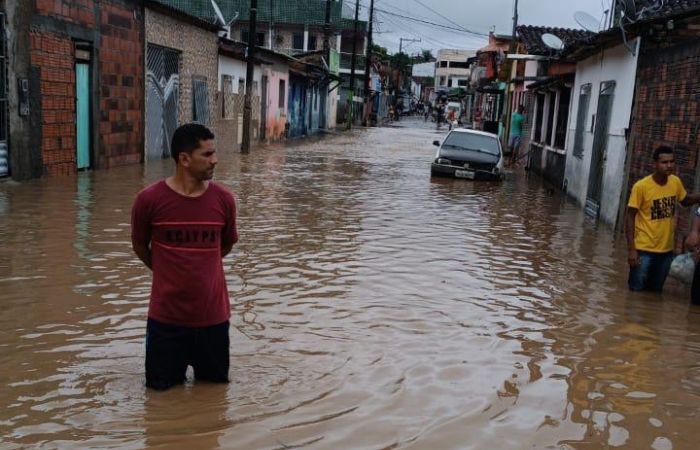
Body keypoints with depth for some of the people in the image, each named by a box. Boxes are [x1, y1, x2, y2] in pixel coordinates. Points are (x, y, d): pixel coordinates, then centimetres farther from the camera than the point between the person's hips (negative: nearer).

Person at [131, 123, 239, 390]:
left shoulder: (224, 199, -7)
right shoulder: (149, 200, -12)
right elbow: (140, 247, 6)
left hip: (213, 314, 2)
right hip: (166, 315, -1)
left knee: (216, 382, 16)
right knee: (161, 386, 11)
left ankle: (199, 364, 45)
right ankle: (178, 364, 40)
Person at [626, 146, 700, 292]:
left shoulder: (676, 182, -2)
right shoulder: (641, 186, -18)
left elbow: (685, 200, 19)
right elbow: (630, 217, -13)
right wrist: (631, 249, -16)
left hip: (667, 249, 5)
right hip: (644, 249, -5)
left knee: (655, 291, 18)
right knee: (636, 290, 5)